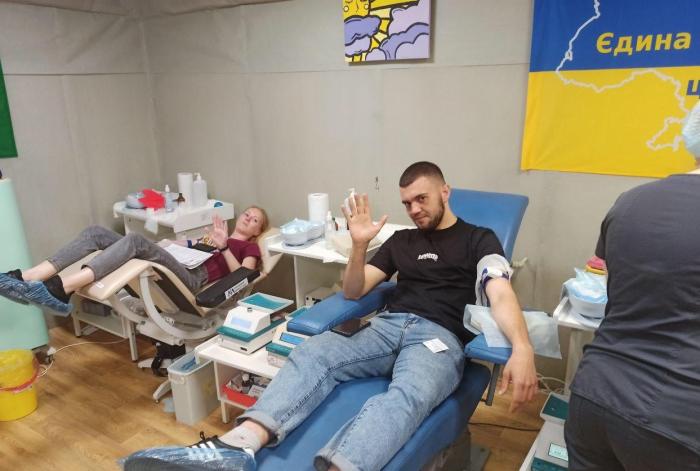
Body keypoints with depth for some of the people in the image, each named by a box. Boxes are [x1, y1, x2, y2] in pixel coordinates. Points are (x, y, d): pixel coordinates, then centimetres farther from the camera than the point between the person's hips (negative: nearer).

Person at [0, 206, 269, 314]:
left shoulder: (249, 247, 19)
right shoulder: (217, 235, 38)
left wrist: (223, 246, -7)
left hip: (193, 278, -7)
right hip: (171, 268, 7)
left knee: (136, 241, -33)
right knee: (96, 233, -9)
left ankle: (62, 288, -47)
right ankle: (27, 277, -25)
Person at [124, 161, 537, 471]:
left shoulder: (479, 239, 11)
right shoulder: (402, 241, 23)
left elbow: (501, 294, -8)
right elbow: (353, 292, 18)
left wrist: (523, 349, -29)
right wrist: (360, 246, -1)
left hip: (440, 338, -4)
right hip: (387, 327, 4)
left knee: (406, 394, -38)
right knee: (313, 352, -24)